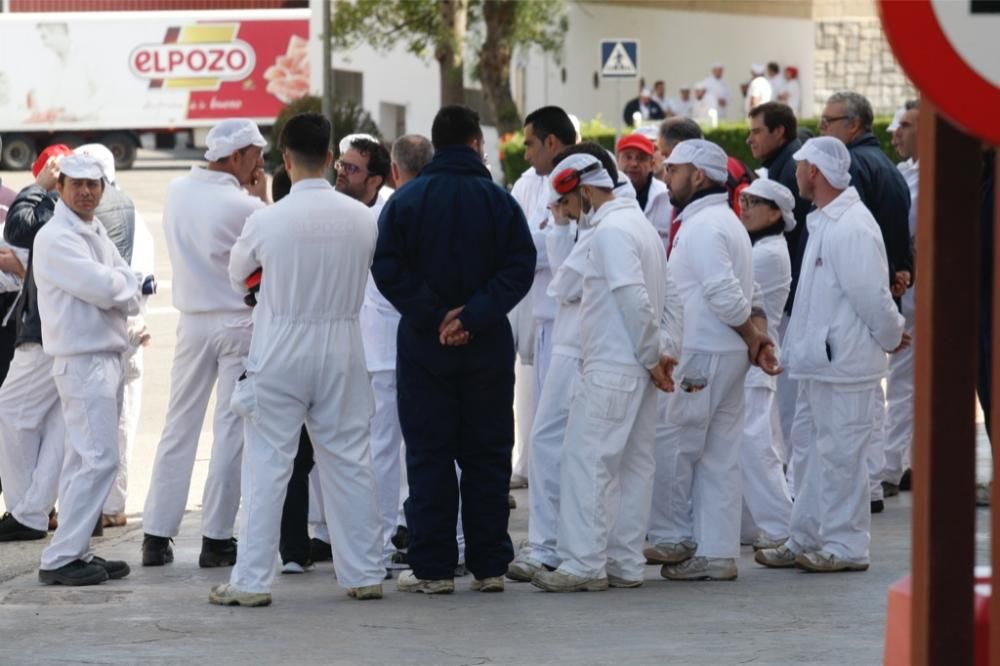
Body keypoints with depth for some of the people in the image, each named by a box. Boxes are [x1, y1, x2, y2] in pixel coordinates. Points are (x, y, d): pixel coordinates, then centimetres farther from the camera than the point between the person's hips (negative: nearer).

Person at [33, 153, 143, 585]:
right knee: (99, 459, -13)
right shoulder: (56, 238, -12)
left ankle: (73, 552, 16)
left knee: (84, 460, 11)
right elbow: (102, 286, -21)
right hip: (82, 359, -9)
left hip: (106, 356, 9)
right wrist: (122, 283, -1)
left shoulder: (96, 234, 16)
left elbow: (130, 294, 10)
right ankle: (60, 560, -12)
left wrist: (119, 289, -11)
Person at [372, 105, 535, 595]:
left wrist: (432, 316, -9)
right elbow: (520, 268, -10)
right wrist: (473, 316, -13)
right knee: (486, 456, 7)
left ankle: (433, 567, 2)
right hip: (488, 346, 1)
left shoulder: (405, 200, -2)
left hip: (423, 347, 0)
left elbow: (387, 269, -11)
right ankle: (489, 566, 8)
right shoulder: (500, 201, -1)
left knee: (429, 456, 4)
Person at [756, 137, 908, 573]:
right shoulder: (824, 222, 13)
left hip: (843, 363, -10)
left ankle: (847, 548, 4)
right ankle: (806, 541, 24)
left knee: (840, 455, -3)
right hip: (819, 359, 10)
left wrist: (891, 336, -7)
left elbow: (871, 295, -20)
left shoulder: (851, 227, -20)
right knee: (809, 451, 16)